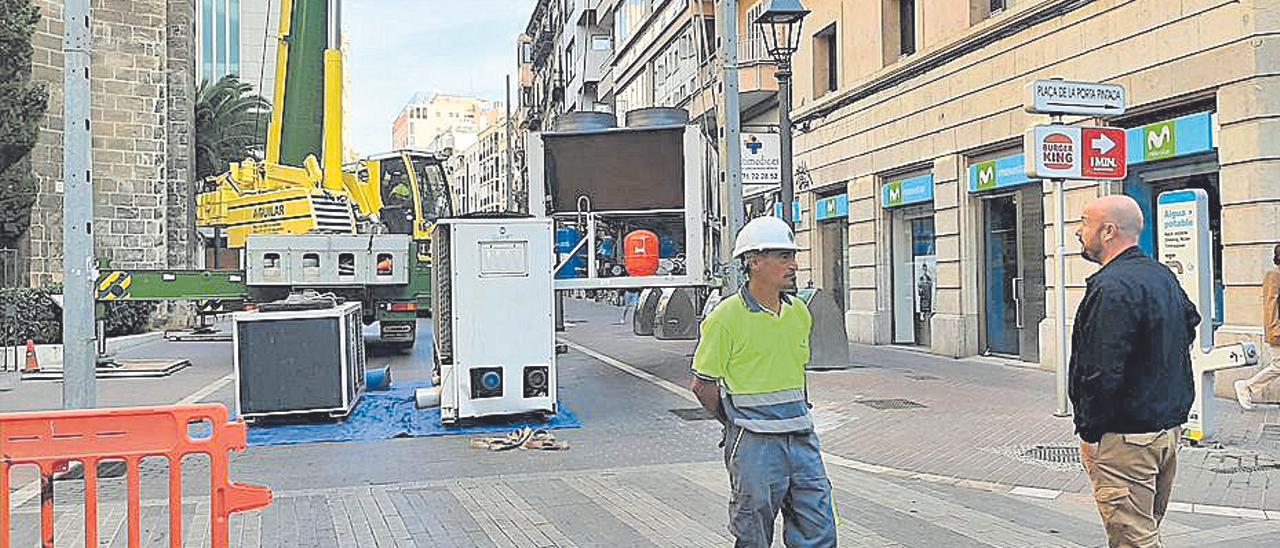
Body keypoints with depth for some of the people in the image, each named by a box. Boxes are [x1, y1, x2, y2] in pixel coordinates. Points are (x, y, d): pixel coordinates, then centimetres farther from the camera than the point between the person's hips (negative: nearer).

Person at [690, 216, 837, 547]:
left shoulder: (799, 313, 9)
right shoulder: (726, 317, -11)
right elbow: (703, 385, -5)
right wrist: (738, 424, 3)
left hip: (802, 440, 6)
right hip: (755, 445, -6)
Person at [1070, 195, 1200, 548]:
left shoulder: (1113, 287, -20)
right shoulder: (1163, 275, 11)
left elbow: (1104, 373, -24)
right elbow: (1192, 322, 28)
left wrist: (1089, 432, -15)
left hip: (1125, 437, -10)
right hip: (1169, 426, 10)